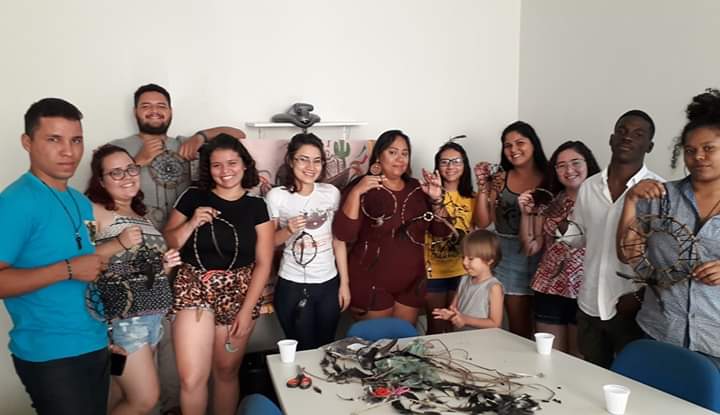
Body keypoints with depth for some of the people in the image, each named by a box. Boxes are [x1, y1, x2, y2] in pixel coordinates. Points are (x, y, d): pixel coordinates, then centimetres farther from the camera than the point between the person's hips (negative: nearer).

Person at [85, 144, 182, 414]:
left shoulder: (141, 215, 14)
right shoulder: (94, 211, -8)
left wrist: (165, 266, 5)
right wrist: (119, 243, -26)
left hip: (153, 317, 7)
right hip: (121, 318, -7)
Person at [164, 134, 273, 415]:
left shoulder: (256, 206, 0)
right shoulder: (193, 197, 1)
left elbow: (263, 263, -2)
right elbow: (167, 244, 5)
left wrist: (247, 310, -8)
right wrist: (192, 223, -14)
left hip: (239, 294, 0)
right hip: (194, 289, 0)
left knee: (226, 372, 10)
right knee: (191, 378, -6)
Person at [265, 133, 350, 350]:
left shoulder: (332, 193, -2)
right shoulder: (276, 196, -9)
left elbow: (338, 240, 4)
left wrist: (344, 282, 4)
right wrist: (288, 231, -21)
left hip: (329, 284, 3)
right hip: (292, 286, -2)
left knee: (326, 348, 14)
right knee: (302, 349, 8)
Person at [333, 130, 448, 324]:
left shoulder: (417, 189, 5)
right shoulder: (363, 189, -9)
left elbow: (442, 230, 5)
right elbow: (343, 234, -20)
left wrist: (436, 199, -11)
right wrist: (356, 192, -28)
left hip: (411, 283, 5)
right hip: (371, 283, -4)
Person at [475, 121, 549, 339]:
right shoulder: (499, 179, 4)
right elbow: (483, 222, 1)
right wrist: (483, 186, -6)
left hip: (540, 254, -1)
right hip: (509, 255, 1)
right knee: (517, 325, 8)